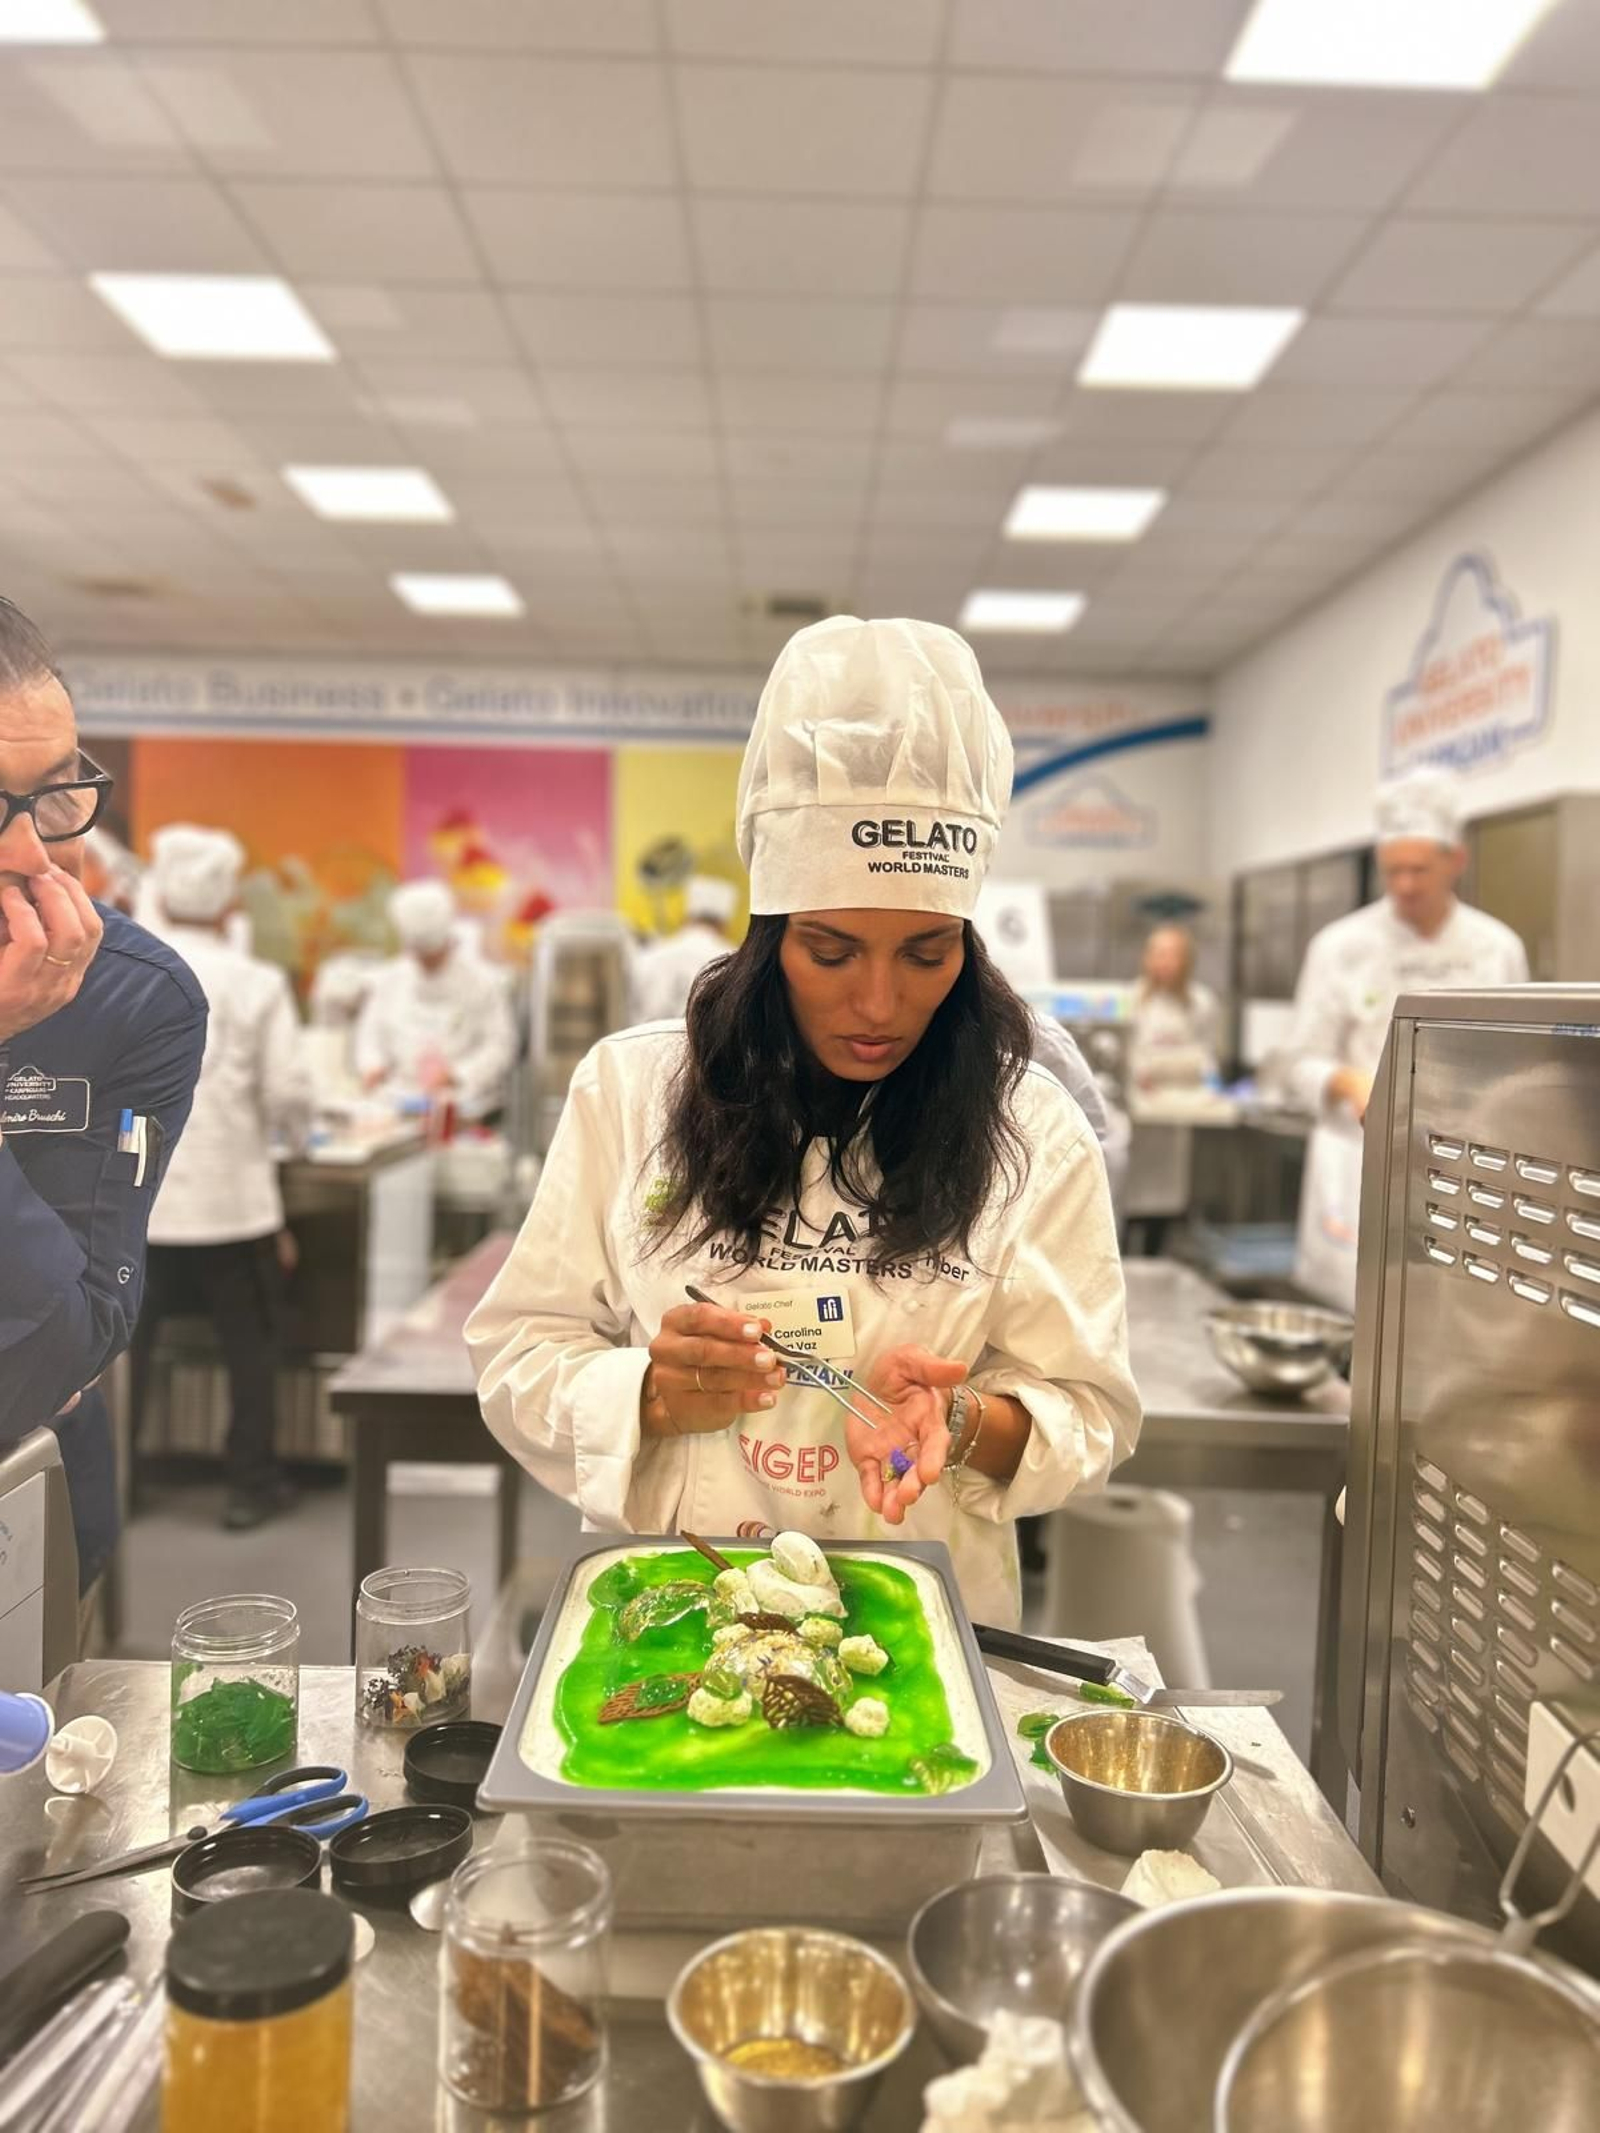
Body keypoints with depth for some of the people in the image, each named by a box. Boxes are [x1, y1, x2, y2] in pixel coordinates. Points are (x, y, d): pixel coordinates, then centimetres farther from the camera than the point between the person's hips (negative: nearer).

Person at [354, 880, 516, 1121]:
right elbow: (371, 1029, 23)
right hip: (397, 1096, 4)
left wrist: (455, 1075, -16)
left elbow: (500, 1044, -3)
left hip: (462, 1101, -4)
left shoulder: (483, 980, 2)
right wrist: (372, 1065, 1)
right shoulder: (390, 978, 17)